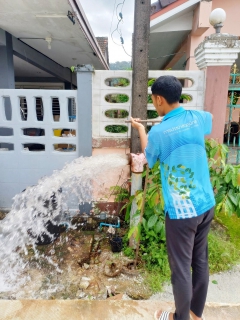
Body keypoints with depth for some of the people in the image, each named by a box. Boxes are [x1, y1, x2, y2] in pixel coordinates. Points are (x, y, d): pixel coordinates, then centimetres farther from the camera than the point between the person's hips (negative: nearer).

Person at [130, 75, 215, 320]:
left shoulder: (158, 132, -17)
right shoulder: (197, 118, -1)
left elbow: (148, 160, 4)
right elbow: (210, 118, 26)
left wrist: (140, 129, 17)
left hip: (181, 210, -7)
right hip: (206, 205, 7)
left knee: (181, 268, 13)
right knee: (201, 261, 21)